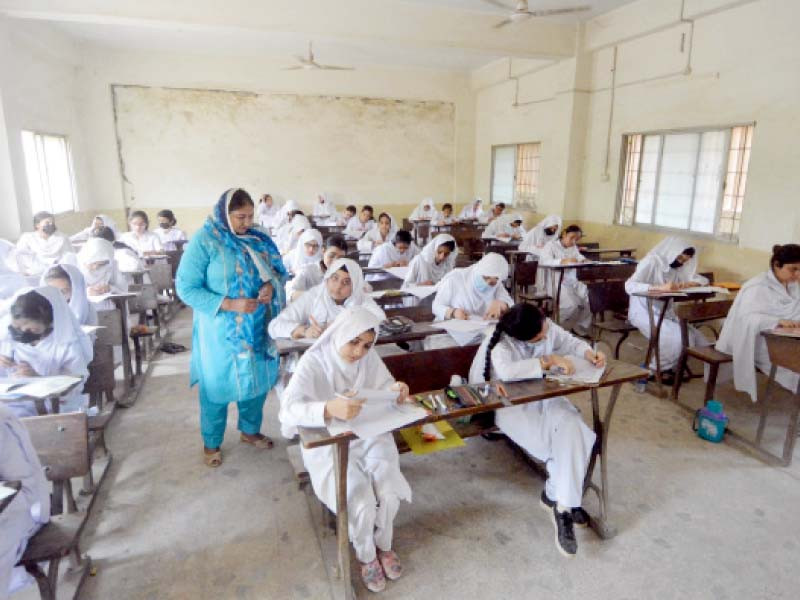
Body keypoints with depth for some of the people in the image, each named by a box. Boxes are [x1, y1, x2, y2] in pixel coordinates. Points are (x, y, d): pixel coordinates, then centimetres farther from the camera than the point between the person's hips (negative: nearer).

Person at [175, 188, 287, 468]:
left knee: (257, 378, 16)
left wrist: (271, 286, -14)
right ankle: (211, 443, 31)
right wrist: (230, 304, -25)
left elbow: (278, 271, 10)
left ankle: (250, 431, 40)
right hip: (220, 330, -5)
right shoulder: (203, 241, -14)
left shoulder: (258, 239, 1)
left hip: (256, 326, 5)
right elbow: (186, 288, -16)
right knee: (218, 383, 10)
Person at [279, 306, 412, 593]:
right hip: (329, 445, -3)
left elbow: (383, 386, 7)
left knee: (390, 493, -18)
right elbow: (289, 408, -30)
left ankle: (384, 544, 18)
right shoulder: (313, 362, -20)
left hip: (369, 436, 4)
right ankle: (366, 555, 14)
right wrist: (329, 409, -50)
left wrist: (395, 389, -19)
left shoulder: (370, 358, -7)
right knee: (361, 503, -22)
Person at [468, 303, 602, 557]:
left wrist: (589, 353, -12)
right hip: (512, 403, -6)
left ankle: (560, 501, -7)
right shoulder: (500, 345, -26)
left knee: (571, 430, -22)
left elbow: (568, 341, 9)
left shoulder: (546, 326, -8)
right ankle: (565, 501, 4)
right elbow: (507, 371, -45)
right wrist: (549, 360, -37)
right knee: (560, 443, -23)